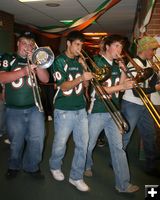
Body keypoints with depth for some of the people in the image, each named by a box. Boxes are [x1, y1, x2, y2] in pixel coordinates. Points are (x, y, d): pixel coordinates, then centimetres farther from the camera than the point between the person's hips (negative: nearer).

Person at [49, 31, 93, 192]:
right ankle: (55, 167, 38)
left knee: (82, 145, 6)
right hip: (64, 111, -5)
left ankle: (76, 177, 21)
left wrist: (88, 77, -3)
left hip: (81, 110, 5)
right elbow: (63, 87, -16)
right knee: (60, 144, 10)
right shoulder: (59, 61, -6)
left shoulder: (79, 62, 12)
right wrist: (80, 78, -27)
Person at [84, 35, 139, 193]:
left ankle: (123, 184, 7)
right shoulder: (96, 62, -9)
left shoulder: (116, 65, 11)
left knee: (118, 147, 2)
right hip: (97, 111, -5)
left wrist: (123, 71, -4)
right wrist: (122, 86, -24)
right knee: (89, 144, 12)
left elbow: (119, 86, 9)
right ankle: (86, 166, 40)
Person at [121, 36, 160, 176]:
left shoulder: (147, 63, 10)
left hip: (144, 105, 9)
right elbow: (136, 91, -22)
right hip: (131, 105, -9)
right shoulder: (134, 64, -17)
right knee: (124, 137, 3)